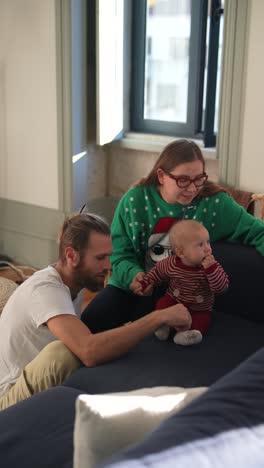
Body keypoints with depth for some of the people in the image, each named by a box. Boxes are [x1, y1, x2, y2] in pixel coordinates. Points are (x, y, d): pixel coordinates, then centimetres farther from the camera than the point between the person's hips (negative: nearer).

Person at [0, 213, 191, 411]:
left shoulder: (74, 284, 4)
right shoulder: (46, 289, -26)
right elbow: (90, 352, -41)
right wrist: (160, 317, -36)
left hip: (46, 384, 8)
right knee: (61, 352, -33)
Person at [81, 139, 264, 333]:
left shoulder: (214, 203, -11)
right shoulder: (134, 201, -8)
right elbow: (120, 252, -3)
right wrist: (132, 274, -24)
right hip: (132, 284, 2)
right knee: (90, 322, -12)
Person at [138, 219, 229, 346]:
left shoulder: (211, 266, -21)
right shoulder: (171, 263, -16)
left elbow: (222, 287, -32)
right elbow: (157, 271, 6)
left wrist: (211, 268, -42)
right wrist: (144, 284, -2)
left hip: (199, 310, -1)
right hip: (174, 301, 1)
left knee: (202, 321, -26)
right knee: (162, 304, -23)